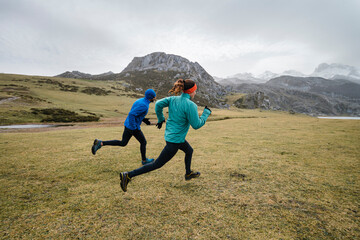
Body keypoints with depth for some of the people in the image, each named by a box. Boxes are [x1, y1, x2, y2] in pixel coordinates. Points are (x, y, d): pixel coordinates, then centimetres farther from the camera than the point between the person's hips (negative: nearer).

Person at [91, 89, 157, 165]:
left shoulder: (140, 100, 10)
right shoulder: (144, 106, -22)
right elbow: (131, 114, -29)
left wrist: (143, 119, 15)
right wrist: (134, 128, -24)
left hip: (128, 125, 9)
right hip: (133, 127, -9)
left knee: (123, 143, 16)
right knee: (143, 142, 11)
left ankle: (100, 143, 8)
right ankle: (144, 160, 28)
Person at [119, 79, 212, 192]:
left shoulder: (173, 99, -2)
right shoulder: (190, 105, -23)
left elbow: (158, 104, -3)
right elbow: (196, 125, -18)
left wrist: (160, 119, 9)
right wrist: (206, 113, -5)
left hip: (170, 134, 9)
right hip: (175, 140, -9)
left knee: (189, 151, 30)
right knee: (158, 164, 2)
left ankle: (188, 173, 52)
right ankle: (128, 175, 5)